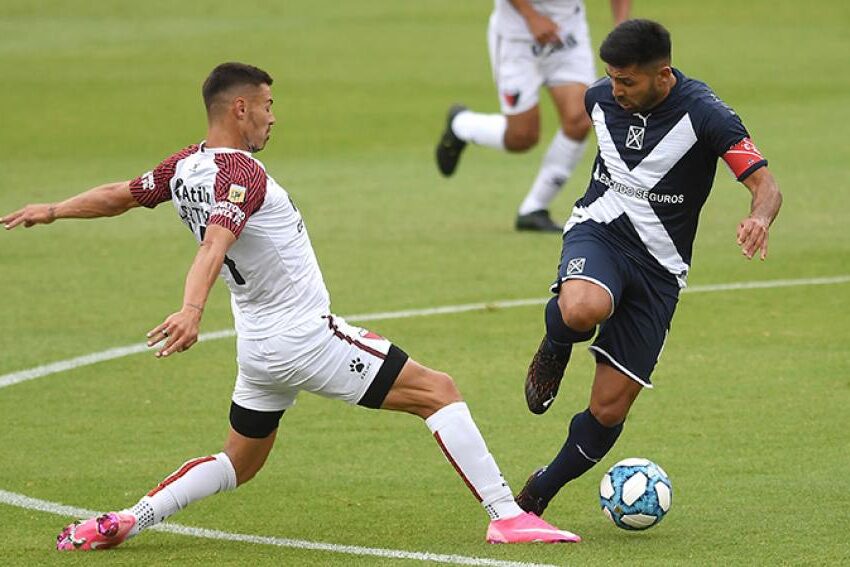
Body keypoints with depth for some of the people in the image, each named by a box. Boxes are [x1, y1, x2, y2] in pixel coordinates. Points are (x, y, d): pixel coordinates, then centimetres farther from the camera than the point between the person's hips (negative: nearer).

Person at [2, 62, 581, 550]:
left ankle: (122, 522, 10)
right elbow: (213, 247, -35)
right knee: (439, 392, -4)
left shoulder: (186, 166, 6)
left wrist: (51, 211, 37)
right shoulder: (240, 173, -18)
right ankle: (508, 516, -9)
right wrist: (191, 310, -50)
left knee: (238, 464, 23)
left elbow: (120, 195, 21)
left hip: (259, 349, 9)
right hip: (309, 338, -9)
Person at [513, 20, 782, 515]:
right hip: (599, 232, 1)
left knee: (609, 410, -2)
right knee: (584, 309, -38)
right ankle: (555, 349, -2)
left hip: (659, 266, -1)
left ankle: (538, 494, 21)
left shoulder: (704, 115, -17)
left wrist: (760, 219, -43)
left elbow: (766, 185, -21)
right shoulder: (601, 99, -2)